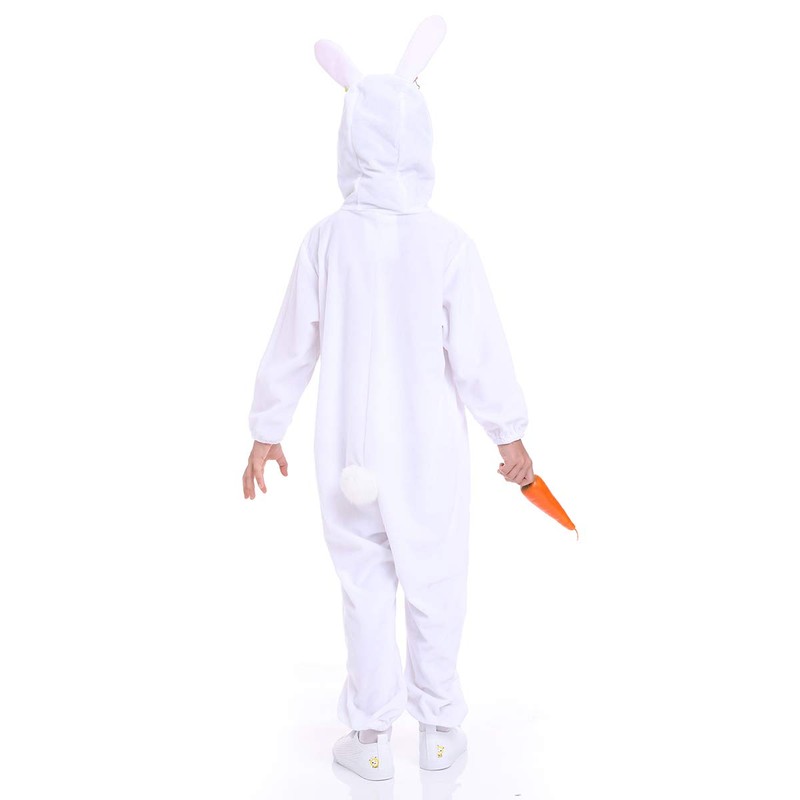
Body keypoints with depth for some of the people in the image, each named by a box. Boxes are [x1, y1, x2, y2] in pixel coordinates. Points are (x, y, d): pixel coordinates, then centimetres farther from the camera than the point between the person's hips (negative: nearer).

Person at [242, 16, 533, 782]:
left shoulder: (326, 239, -8)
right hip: (430, 455, -1)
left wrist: (266, 431, 11)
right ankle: (440, 728, 30)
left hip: (350, 452, 1)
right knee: (435, 592, 15)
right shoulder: (448, 242, -13)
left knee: (365, 592, 14)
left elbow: (292, 345, -2)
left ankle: (370, 739, 27)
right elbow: (480, 352, -8)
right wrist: (509, 433, 6)